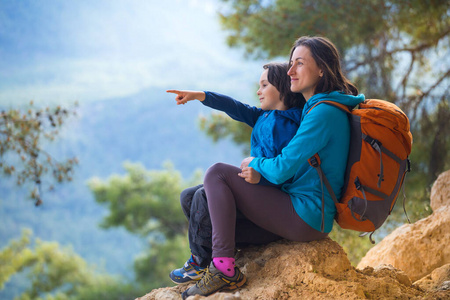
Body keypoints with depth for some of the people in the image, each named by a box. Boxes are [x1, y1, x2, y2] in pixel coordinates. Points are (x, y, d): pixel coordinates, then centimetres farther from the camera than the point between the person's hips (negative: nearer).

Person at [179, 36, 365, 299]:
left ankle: (224, 269, -14)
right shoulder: (315, 107, 13)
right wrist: (259, 172, -2)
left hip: (304, 218, -11)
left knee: (217, 173, -10)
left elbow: (282, 169, -22)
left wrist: (255, 164, 0)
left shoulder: (323, 113, -19)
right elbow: (293, 161, 18)